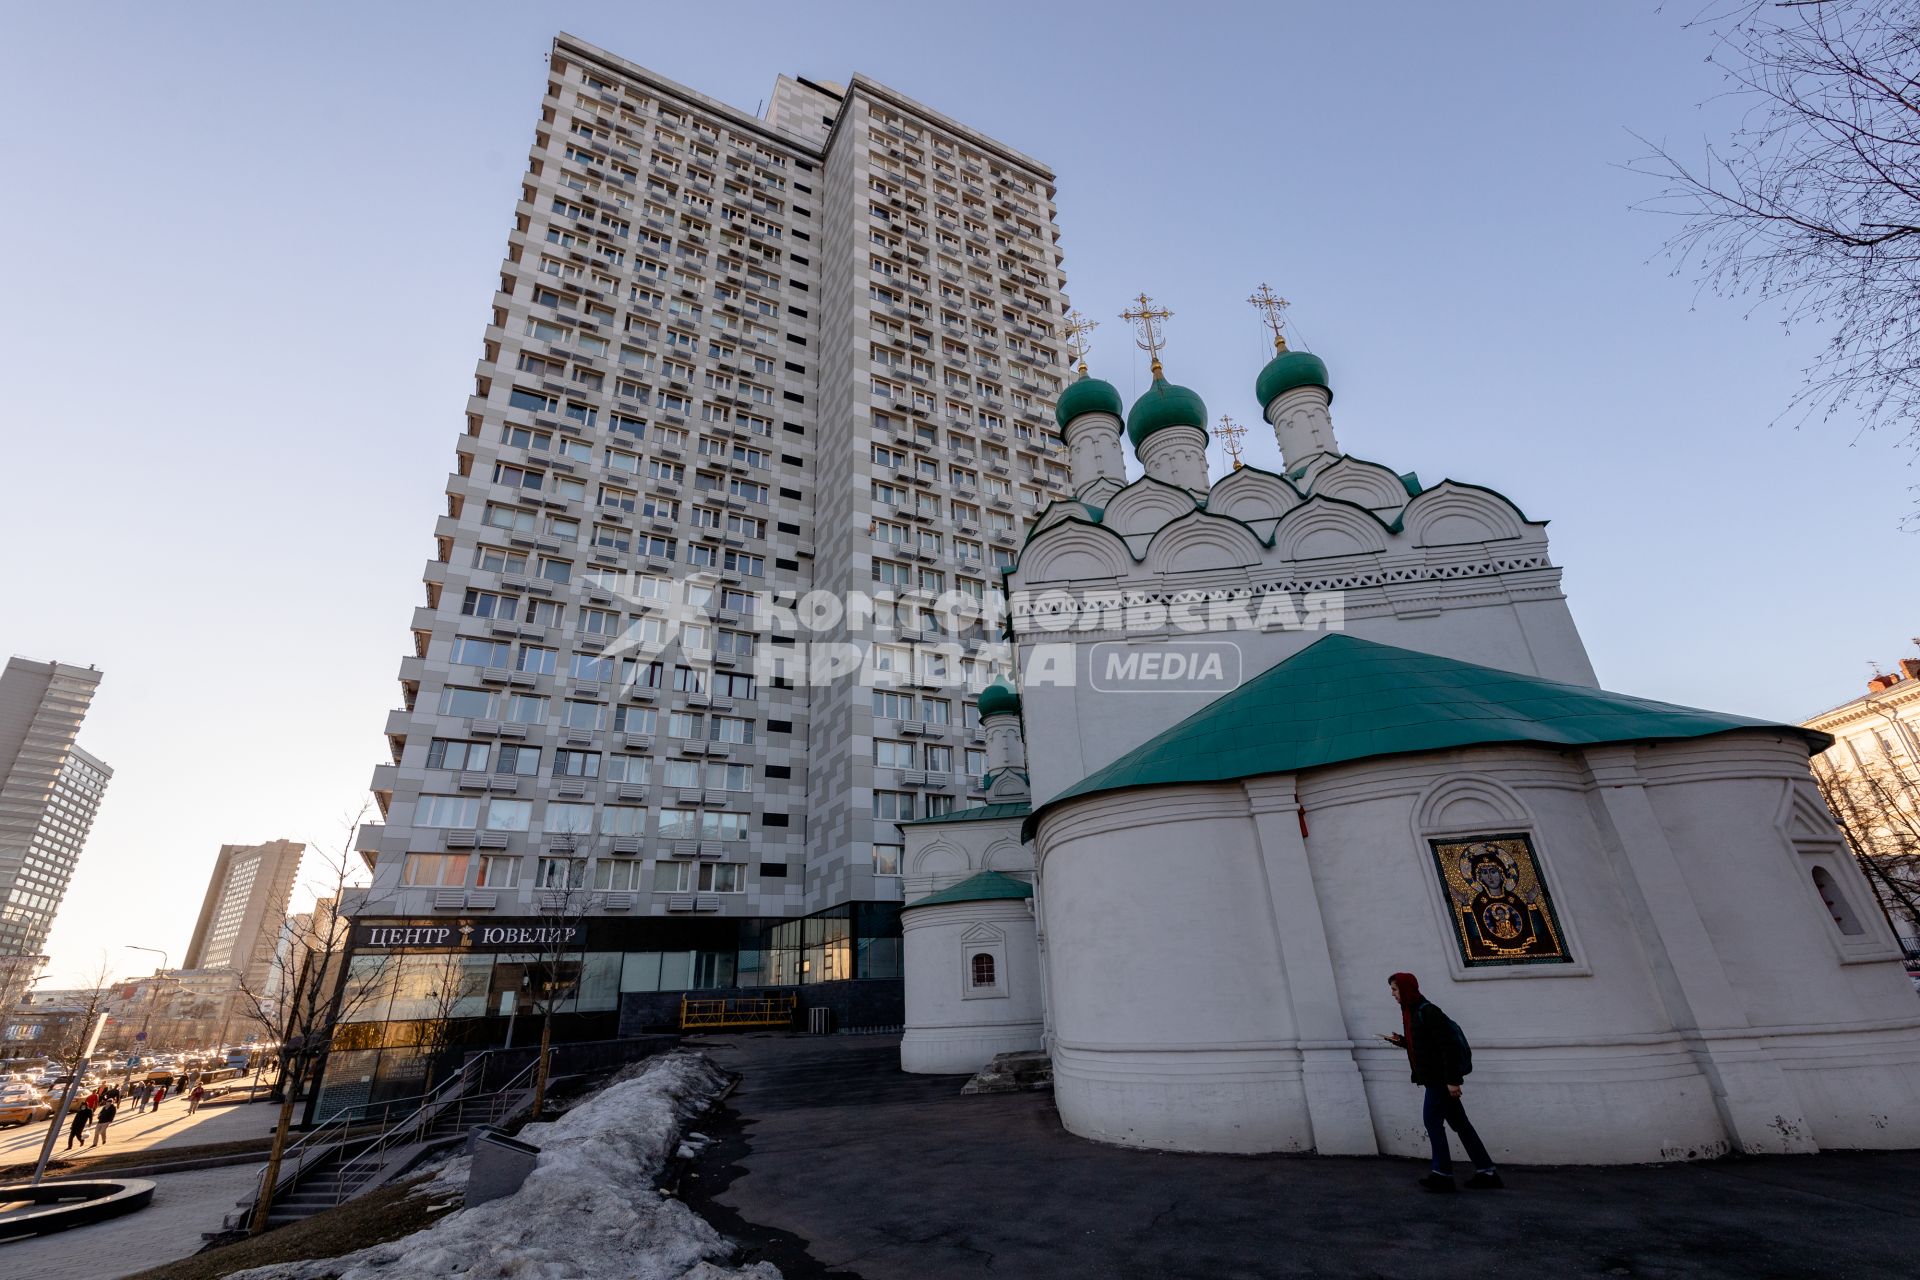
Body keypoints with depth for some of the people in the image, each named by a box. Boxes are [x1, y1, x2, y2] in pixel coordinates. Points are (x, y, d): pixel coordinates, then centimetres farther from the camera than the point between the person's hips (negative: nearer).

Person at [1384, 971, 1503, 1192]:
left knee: (1432, 1119, -7)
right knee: (1459, 1123, 12)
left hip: (1441, 1077, -10)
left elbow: (1448, 1046, -23)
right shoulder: (1413, 1012, 11)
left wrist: (1452, 1080, -24)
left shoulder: (1427, 1012, -19)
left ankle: (1443, 1174, -2)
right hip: (1435, 1078, 10)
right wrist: (1401, 1041, 6)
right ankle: (1487, 1172, 19)